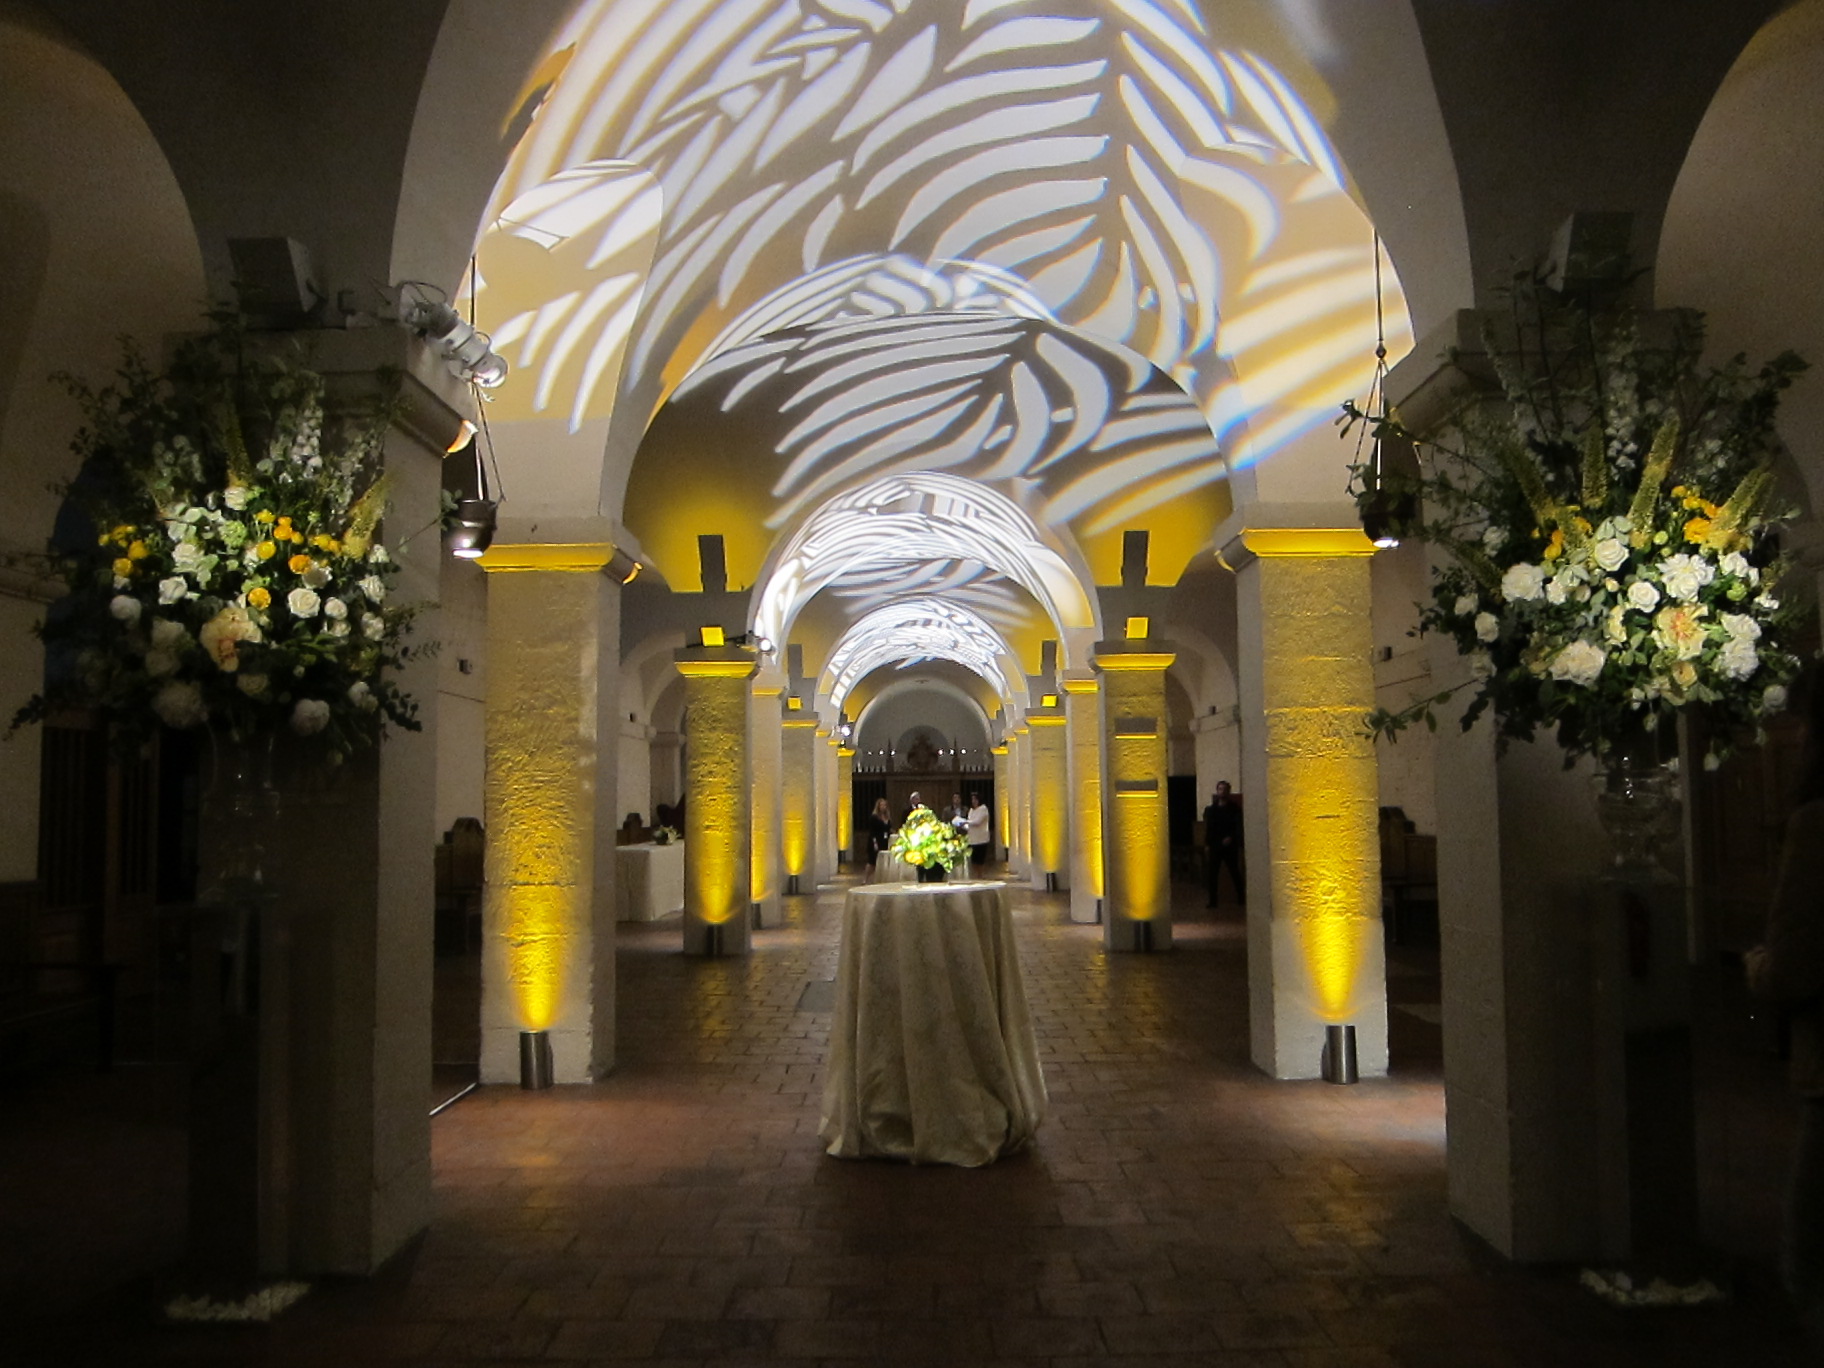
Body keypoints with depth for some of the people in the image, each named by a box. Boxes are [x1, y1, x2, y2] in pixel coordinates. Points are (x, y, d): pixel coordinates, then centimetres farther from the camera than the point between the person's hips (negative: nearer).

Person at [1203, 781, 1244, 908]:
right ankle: (1213, 900, 2)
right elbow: (1207, 828, 10)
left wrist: (1230, 838, -15)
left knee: (1235, 872, 1)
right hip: (1215, 845, 2)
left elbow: (1238, 826, -2)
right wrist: (1207, 844, 3)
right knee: (1212, 874, -1)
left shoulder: (1234, 808, 3)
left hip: (1230, 845, -2)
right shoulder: (1211, 809, 10)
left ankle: (1241, 898, 10)